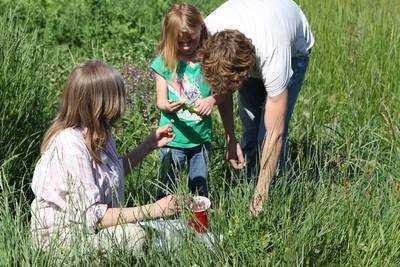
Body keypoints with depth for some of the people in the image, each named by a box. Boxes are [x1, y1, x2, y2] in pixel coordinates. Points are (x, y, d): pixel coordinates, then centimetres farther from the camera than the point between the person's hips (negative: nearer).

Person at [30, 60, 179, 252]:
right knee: (134, 235, -30)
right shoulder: (70, 145, -27)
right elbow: (91, 216, -28)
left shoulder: (97, 132, 0)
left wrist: (150, 144, 13)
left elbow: (114, 173, 17)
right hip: (60, 234, -9)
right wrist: (153, 210, -26)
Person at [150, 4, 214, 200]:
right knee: (168, 187, 2)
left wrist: (211, 99, -22)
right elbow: (160, 100, -6)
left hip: (202, 136, 2)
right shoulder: (163, 63, -7)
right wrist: (167, 106, -29)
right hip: (174, 138, -2)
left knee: (200, 186, 14)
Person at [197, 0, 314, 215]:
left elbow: (275, 134, -39)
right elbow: (221, 86, -13)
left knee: (268, 134, -15)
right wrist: (230, 139, -16)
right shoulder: (208, 30, -35)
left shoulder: (273, 58, -46)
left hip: (294, 50, -4)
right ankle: (247, 185, 11)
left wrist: (261, 195, -36)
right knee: (249, 128, -2)